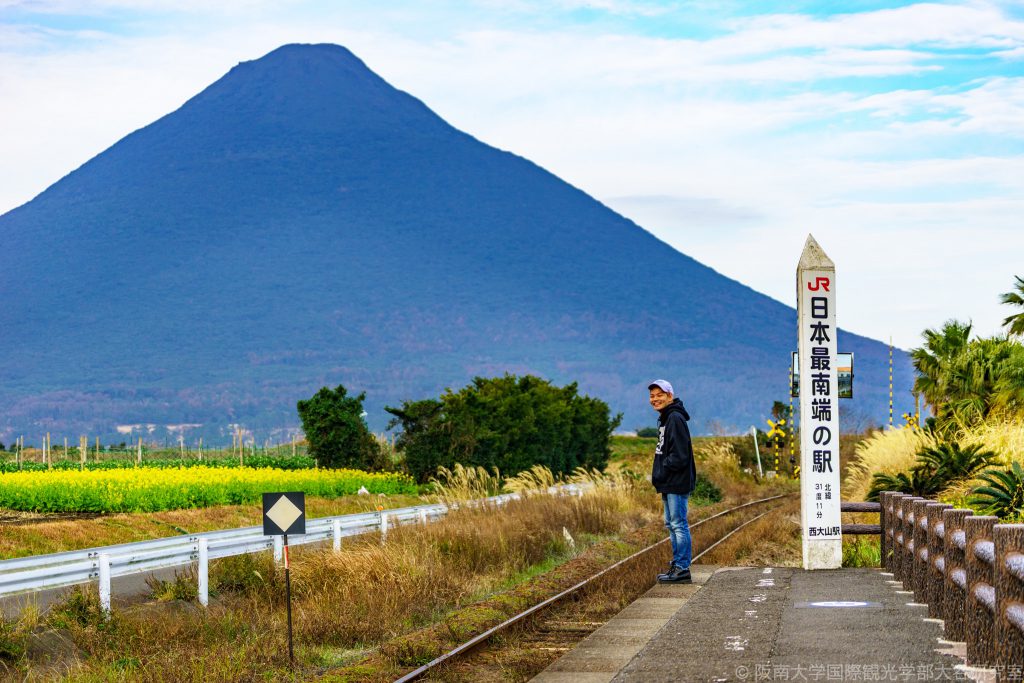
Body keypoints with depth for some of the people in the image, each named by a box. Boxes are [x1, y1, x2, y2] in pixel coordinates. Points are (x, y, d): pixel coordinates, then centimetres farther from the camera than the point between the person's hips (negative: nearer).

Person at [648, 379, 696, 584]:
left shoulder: (675, 419, -16)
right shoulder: (664, 419, 16)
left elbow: (679, 455, -22)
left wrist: (660, 474, -15)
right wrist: (659, 476, 12)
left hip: (677, 483, -11)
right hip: (669, 484, 11)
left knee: (679, 524, -7)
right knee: (672, 525, 15)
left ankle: (682, 568, -4)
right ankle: (677, 565, 21)